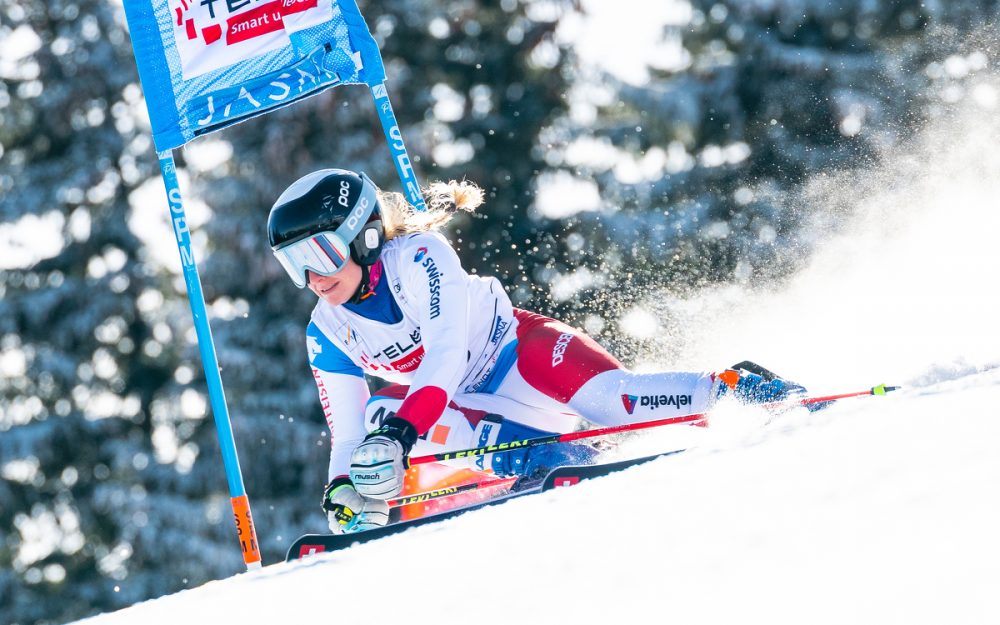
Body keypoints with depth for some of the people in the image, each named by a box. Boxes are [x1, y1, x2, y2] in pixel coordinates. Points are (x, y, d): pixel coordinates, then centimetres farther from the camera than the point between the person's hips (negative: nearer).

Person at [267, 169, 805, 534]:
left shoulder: (417, 256, -19)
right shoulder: (327, 337, 0)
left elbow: (447, 354, -32)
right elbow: (348, 436, 4)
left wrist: (397, 433, -44)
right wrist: (343, 492, -17)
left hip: (520, 350, -6)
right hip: (472, 406, 6)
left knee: (613, 401, -34)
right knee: (379, 410, -24)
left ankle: (737, 389, -12)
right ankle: (559, 462, -25)